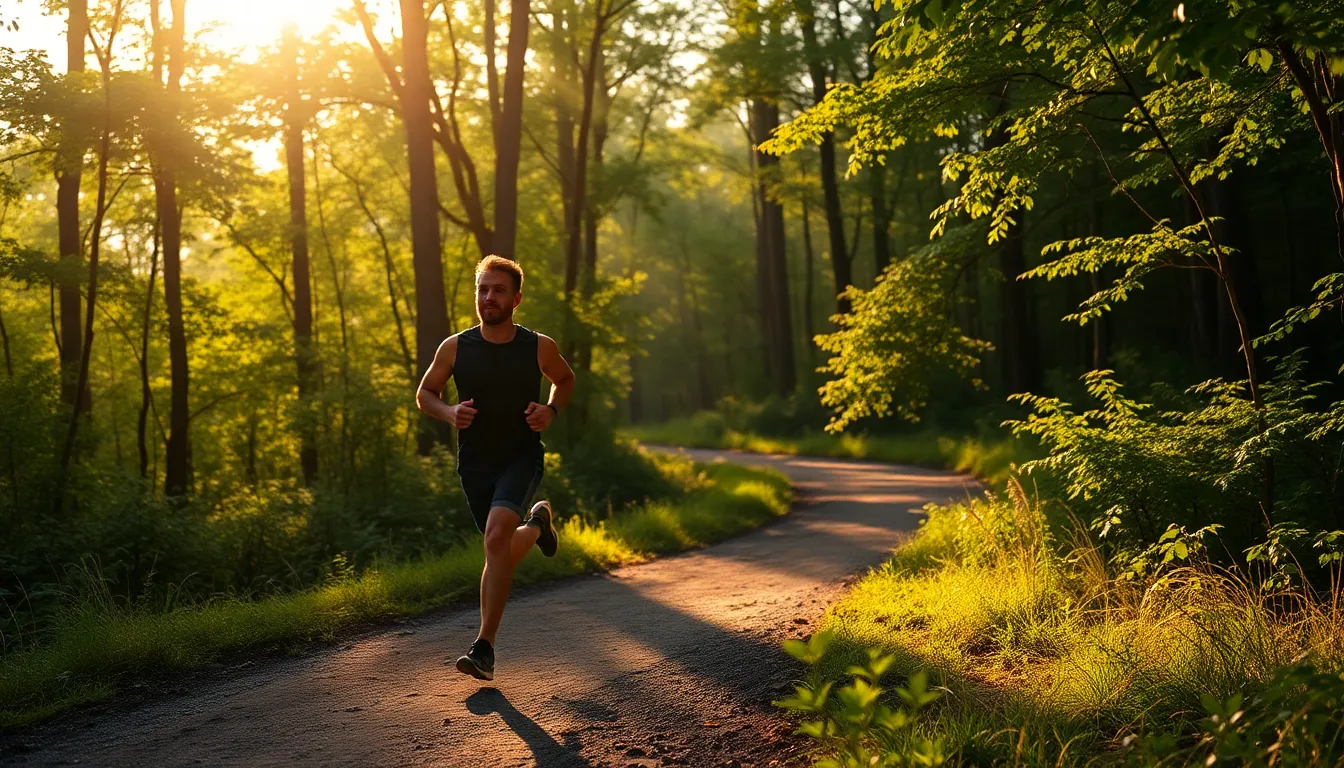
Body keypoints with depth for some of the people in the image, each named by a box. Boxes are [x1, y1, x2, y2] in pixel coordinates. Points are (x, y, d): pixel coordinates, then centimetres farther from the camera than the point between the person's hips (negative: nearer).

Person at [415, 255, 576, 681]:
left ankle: (485, 649, -20)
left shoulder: (539, 348, -8)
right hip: (475, 463, 3)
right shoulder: (454, 348, -7)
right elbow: (424, 394, 7)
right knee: (503, 552, 15)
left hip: (522, 457, -3)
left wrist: (550, 411, -7)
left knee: (497, 536, -27)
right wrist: (449, 413, -14)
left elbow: (565, 380, 13)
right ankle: (537, 523, 53)